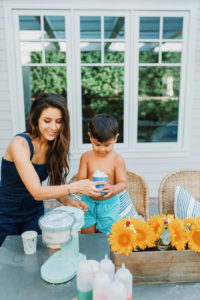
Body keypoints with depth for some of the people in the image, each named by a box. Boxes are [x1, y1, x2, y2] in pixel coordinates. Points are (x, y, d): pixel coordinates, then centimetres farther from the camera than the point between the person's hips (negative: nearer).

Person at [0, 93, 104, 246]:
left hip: (34, 213, 4)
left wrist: (68, 201, -22)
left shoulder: (55, 146, -8)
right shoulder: (20, 144, -26)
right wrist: (76, 187, -37)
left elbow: (54, 185, -4)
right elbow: (37, 192, -31)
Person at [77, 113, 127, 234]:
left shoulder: (117, 160, -11)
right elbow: (81, 178, -6)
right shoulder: (86, 157, -6)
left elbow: (122, 183, -12)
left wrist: (113, 189, -34)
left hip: (109, 203, -2)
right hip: (89, 202, 2)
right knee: (86, 236, 14)